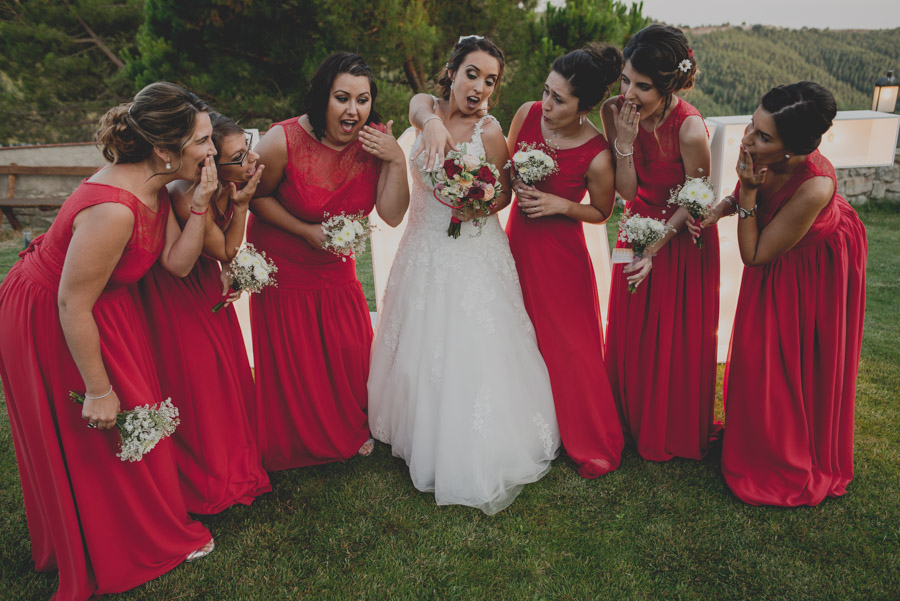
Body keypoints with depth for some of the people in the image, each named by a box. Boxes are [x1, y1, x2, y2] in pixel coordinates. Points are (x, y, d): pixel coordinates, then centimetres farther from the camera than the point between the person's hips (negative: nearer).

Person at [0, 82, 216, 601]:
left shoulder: (155, 188, -9)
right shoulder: (113, 209, -37)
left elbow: (177, 263, -9)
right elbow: (73, 306, -31)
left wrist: (200, 204, -21)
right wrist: (97, 390, -22)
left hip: (100, 305, 9)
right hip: (47, 322, -8)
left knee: (134, 412, 20)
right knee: (87, 441, 9)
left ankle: (155, 526, 42)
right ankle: (109, 559, 34)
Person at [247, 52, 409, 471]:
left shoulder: (377, 142, -14)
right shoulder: (283, 141, -25)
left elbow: (392, 216, -16)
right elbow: (257, 197, -9)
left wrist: (396, 161, -28)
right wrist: (307, 231, -18)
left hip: (336, 265, 4)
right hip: (283, 262, -3)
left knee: (351, 349, 11)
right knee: (294, 361, 7)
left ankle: (349, 429, 41)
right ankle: (297, 444, 35)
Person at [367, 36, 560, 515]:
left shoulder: (489, 130, -9)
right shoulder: (425, 106, -1)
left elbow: (504, 192, 0)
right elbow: (420, 110, -27)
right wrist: (433, 124, -51)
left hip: (475, 253, -3)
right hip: (425, 248, 4)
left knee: (475, 349, -3)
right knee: (422, 347, 12)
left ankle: (480, 457, 16)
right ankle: (425, 439, 34)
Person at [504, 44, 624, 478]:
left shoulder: (596, 157, -22)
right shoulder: (527, 114, -10)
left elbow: (601, 212, -4)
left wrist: (561, 205, -20)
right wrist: (516, 184, -13)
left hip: (559, 251, -5)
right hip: (518, 239, 5)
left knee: (569, 345, 5)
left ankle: (593, 443, 28)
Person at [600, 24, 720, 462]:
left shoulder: (689, 128, -29)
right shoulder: (616, 110, -15)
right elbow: (626, 189, -13)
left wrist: (656, 248, -20)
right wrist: (624, 141, -28)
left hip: (682, 236, -4)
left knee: (676, 338, 9)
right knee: (631, 330, 16)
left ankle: (675, 435, 34)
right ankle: (633, 420, 40)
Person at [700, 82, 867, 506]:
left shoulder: (813, 187, -40)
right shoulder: (759, 158, -23)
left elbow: (753, 256, -31)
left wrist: (748, 193, -35)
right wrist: (727, 205, -19)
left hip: (814, 271, -6)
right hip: (776, 268, 6)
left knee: (804, 366, 10)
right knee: (761, 355, 18)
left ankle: (793, 464, 34)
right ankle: (761, 438, 42)